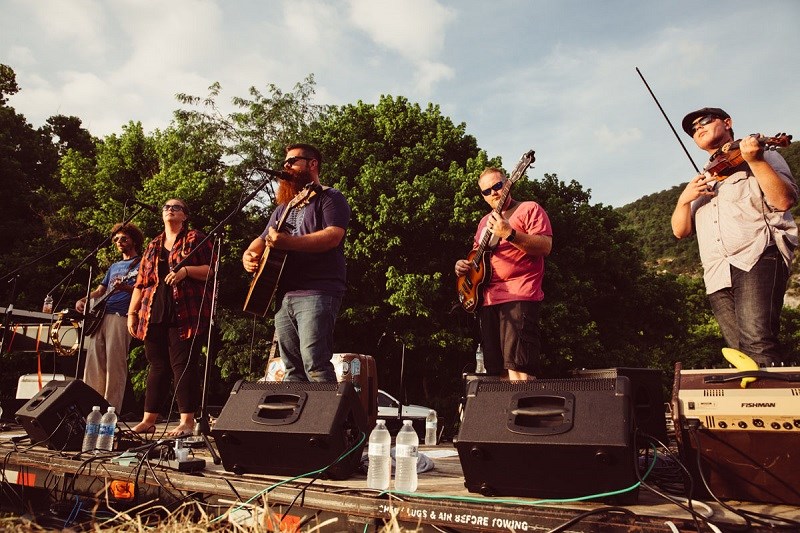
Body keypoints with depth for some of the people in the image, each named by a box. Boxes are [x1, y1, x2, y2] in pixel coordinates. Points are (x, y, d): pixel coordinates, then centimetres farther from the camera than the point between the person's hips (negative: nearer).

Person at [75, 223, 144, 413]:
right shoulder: (114, 266, 30)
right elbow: (99, 291, 28)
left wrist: (124, 287, -21)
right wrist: (83, 300, 9)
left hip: (120, 317, -7)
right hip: (99, 317, 7)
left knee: (114, 367, -11)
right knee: (93, 365, 1)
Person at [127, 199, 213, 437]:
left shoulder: (195, 239, 6)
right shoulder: (153, 246, 22)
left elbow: (213, 270, -4)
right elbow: (141, 283, 21)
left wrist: (185, 270, -17)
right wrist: (132, 312, 15)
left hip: (185, 315, -5)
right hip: (154, 316, 6)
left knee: (183, 365, -6)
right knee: (157, 366, 10)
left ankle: (187, 421, 0)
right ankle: (148, 420, 17)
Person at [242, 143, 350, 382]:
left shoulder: (330, 198, 2)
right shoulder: (284, 207, 27)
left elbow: (333, 236, -16)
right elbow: (262, 240, 29)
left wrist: (288, 242, -26)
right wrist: (249, 254, 5)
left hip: (317, 293, -8)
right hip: (284, 295, 8)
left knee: (315, 364, -17)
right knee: (292, 368, 7)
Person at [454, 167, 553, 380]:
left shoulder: (529, 209, 3)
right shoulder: (485, 221, 24)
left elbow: (545, 246, -11)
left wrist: (509, 233, -21)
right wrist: (463, 264, 10)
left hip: (519, 296, -7)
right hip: (487, 298, 8)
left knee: (517, 368, -18)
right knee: (496, 373, 6)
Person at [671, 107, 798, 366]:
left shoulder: (763, 156, 12)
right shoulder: (702, 181, 28)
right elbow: (680, 231, 20)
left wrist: (755, 160, -17)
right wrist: (684, 199, 1)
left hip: (757, 258, -5)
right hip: (718, 276, 5)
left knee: (757, 342, -25)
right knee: (742, 356, -3)